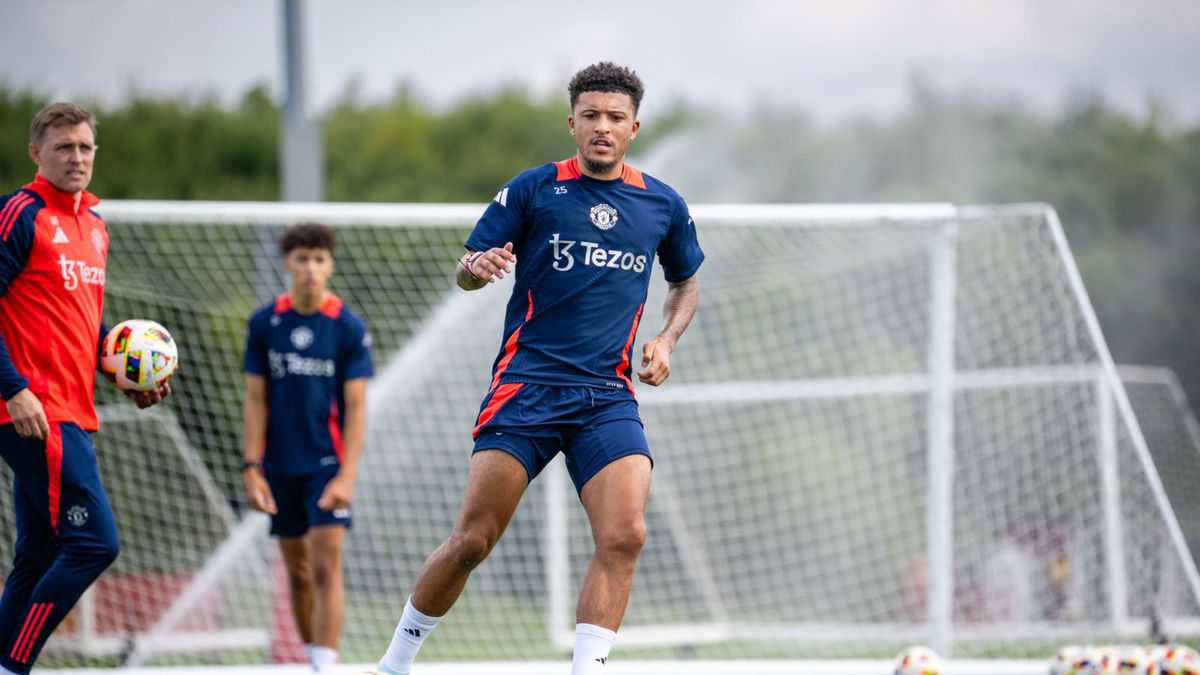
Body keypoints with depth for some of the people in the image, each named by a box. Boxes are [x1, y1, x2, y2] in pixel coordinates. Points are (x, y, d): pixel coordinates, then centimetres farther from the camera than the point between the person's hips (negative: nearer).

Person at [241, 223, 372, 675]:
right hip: (280, 467, 3)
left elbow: (356, 406, -6)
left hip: (327, 466, -3)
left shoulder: (349, 328, -5)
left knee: (326, 568, -12)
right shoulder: (264, 324, 2)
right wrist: (251, 467, -3)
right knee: (297, 571, 9)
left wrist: (346, 476, -14)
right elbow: (256, 400, 5)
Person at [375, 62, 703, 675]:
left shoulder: (662, 206, 10)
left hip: (608, 396, 2)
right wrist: (476, 268, -19)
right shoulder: (532, 190, 2)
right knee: (472, 540, -7)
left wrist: (666, 338, 8)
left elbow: (685, 281, 27)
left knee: (624, 536, -19)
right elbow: (465, 272, 5)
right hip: (525, 387, -2)